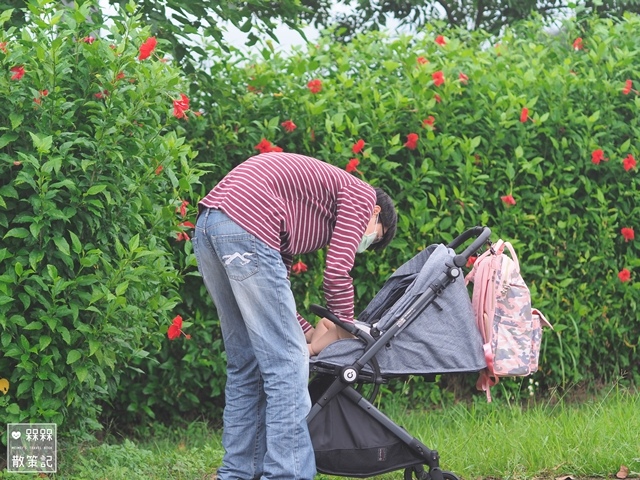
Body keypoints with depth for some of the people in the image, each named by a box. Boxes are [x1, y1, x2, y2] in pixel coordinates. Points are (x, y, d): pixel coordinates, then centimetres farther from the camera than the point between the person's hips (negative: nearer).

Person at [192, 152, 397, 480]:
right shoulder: (362, 195, 10)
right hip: (246, 227, -10)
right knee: (287, 363, -5)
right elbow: (337, 273, 0)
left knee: (246, 366, 16)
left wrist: (307, 333, 22)